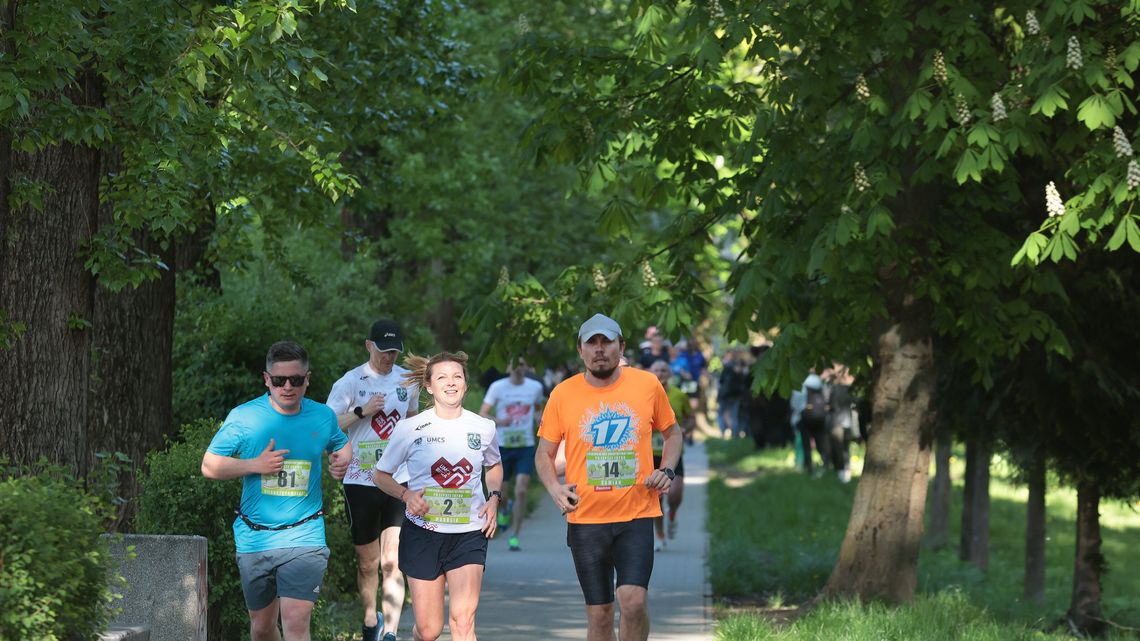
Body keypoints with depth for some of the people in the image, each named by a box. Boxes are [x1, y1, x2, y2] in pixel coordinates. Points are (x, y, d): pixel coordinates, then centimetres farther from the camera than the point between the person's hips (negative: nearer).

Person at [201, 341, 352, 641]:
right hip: (255, 539, 1)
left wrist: (343, 461, 1)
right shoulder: (243, 417, -3)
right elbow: (209, 466, 1)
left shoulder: (323, 417, 4)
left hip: (304, 538, -1)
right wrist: (255, 465, -13)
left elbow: (341, 444, 25)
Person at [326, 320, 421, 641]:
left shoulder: (408, 380, 8)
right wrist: (363, 411, -19)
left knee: (392, 562, -12)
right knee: (367, 563, 10)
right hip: (360, 481, -1)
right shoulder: (351, 382, -4)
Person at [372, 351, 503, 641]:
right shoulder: (411, 429, -4)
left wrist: (494, 499, 5)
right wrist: (406, 495, -13)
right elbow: (380, 474, 6)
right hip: (423, 533, -1)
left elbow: (494, 466, 24)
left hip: (470, 533, 1)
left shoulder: (484, 428, 3)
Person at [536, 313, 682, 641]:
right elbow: (544, 454, 10)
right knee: (599, 614, 5)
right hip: (586, 518, 1)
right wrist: (554, 487, -8)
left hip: (637, 515, -1)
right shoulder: (562, 394, 1)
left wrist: (666, 470, 0)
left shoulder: (648, 385, 2)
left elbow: (672, 432, 17)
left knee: (633, 599, -18)